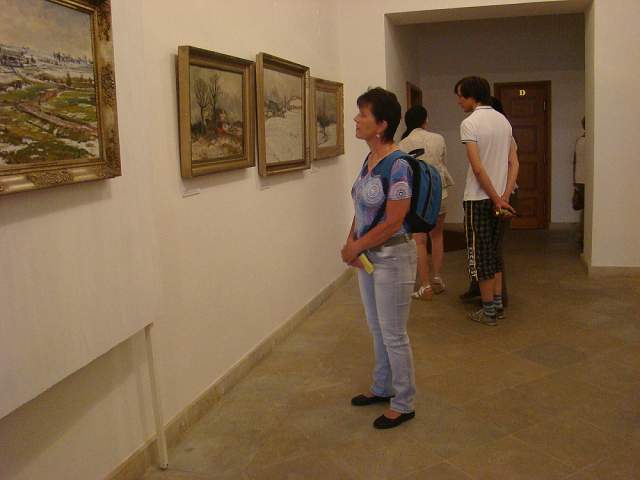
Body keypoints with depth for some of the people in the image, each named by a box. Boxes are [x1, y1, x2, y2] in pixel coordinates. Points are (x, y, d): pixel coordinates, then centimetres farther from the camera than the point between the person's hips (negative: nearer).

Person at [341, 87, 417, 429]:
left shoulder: (397, 166, -21)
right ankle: (382, 387, 39)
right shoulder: (369, 160, 5)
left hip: (392, 257, -8)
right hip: (368, 255, 9)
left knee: (393, 334, 4)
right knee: (377, 328, 21)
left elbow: (393, 222, -22)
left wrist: (355, 247, -13)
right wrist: (351, 243, -3)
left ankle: (403, 404, 22)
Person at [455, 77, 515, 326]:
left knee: (480, 254, 2)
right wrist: (503, 195, 6)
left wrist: (496, 198, -13)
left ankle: (488, 311, 8)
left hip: (478, 198, -7)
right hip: (498, 196, 7)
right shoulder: (503, 120, 10)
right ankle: (498, 304, 21)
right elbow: (511, 161, 9)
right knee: (494, 252, 16)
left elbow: (477, 168, -19)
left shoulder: (469, 123, -14)